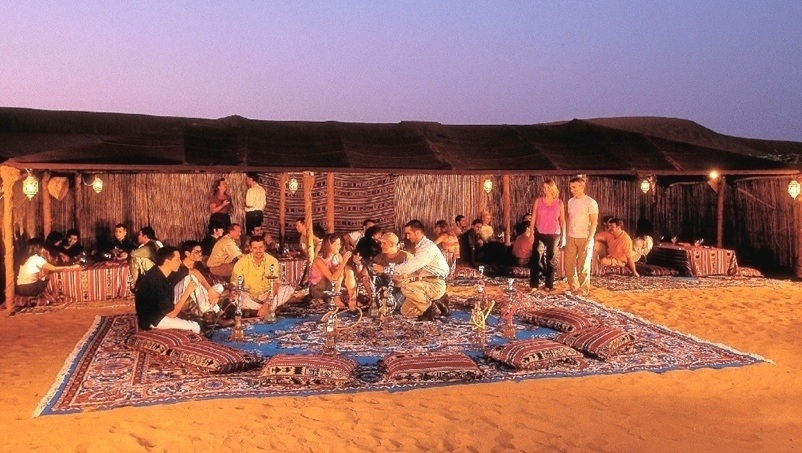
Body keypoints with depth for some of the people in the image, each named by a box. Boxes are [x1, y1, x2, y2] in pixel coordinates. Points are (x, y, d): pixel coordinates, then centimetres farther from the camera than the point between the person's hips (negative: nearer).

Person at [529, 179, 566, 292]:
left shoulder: (559, 203, 1)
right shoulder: (538, 201, 1)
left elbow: (562, 220, 5)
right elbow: (533, 218, 3)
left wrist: (563, 236, 2)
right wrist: (531, 232, -2)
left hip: (554, 235, 1)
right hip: (540, 234, 0)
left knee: (552, 260, 6)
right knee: (536, 258, -7)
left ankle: (548, 284, 15)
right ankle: (534, 284, -3)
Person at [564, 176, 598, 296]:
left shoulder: (590, 202, -9)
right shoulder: (570, 201, 9)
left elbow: (594, 222, -10)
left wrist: (589, 240, -16)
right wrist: (567, 236, 10)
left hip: (584, 238, -5)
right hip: (571, 238, 5)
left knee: (583, 266, 0)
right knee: (569, 265, 7)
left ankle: (583, 290, 12)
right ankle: (573, 287, 22)